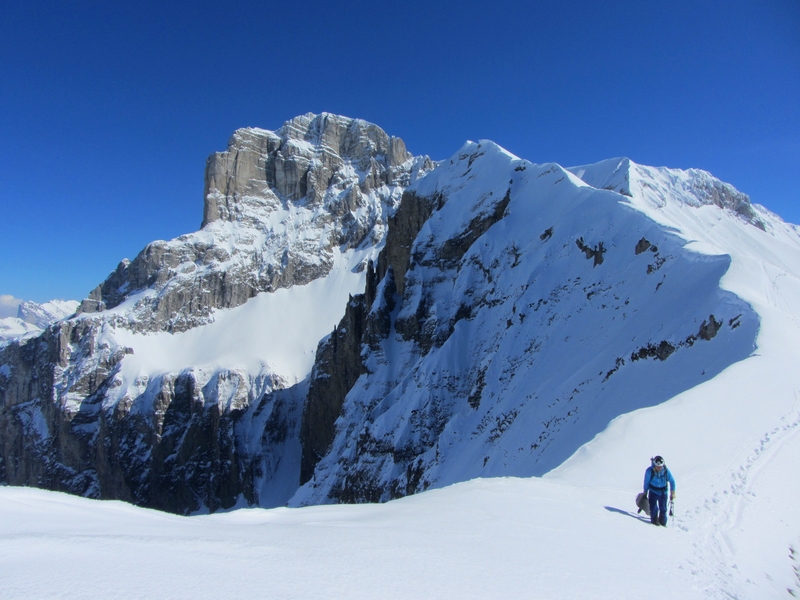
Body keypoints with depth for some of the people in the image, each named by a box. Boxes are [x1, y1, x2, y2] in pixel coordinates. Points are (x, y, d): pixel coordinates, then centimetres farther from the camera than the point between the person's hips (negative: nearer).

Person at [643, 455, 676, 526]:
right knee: (653, 507, -5)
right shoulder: (649, 471, -20)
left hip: (663, 492, 1)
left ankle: (663, 522, 23)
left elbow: (672, 481, -2)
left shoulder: (666, 471, -16)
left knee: (663, 508, 6)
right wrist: (645, 492, 2)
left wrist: (672, 492, -4)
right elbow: (646, 482, -6)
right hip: (653, 491, -1)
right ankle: (654, 520, 14)